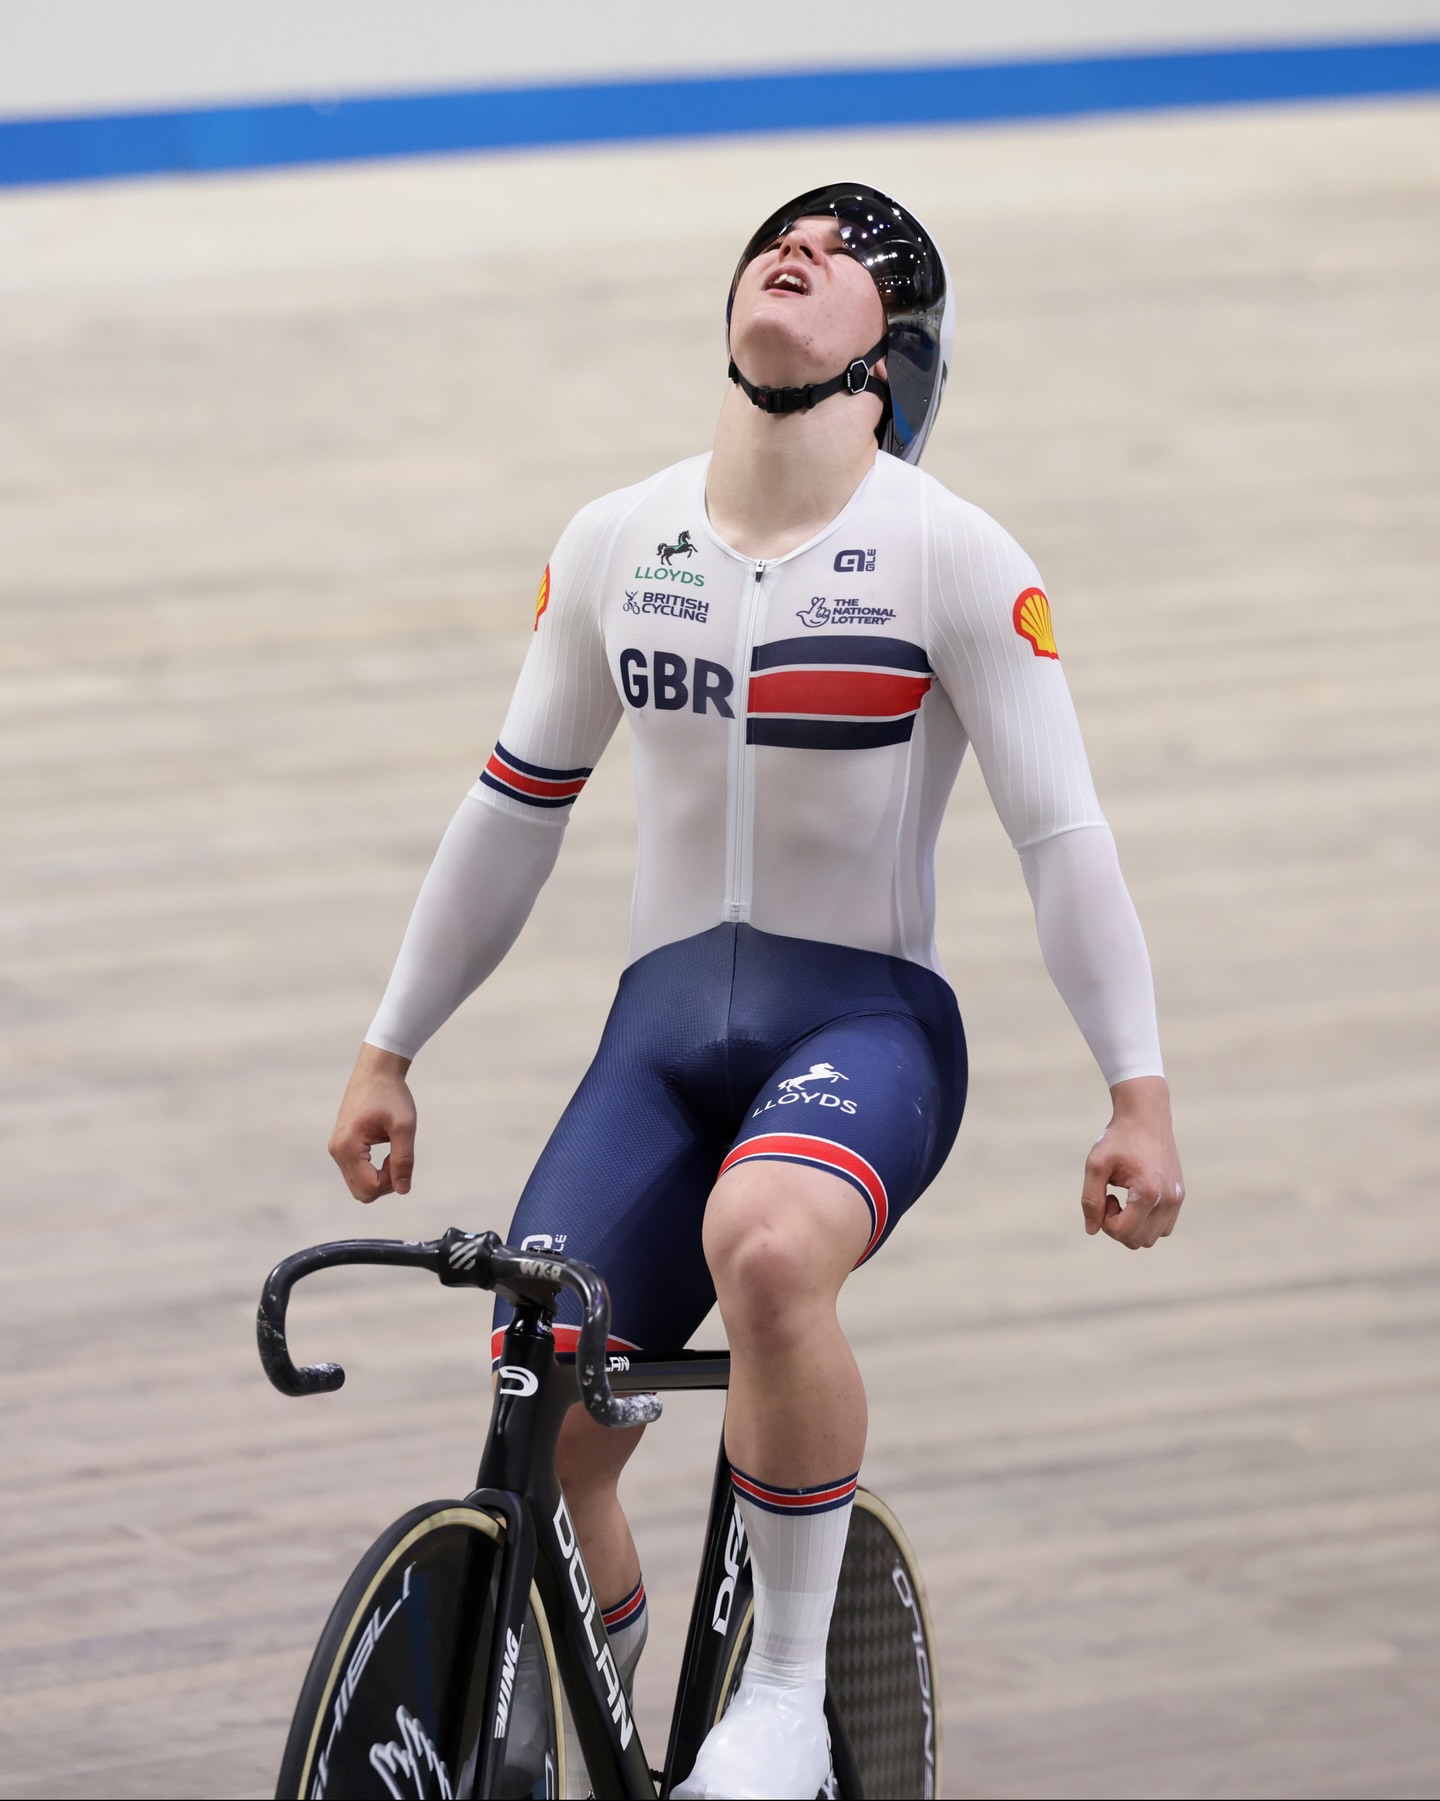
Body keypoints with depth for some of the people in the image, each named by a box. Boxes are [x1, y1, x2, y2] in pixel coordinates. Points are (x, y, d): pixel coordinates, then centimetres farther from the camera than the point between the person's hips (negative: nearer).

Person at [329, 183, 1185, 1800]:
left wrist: (1137, 1090, -9)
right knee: (538, 1443, -9)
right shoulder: (613, 546, 5)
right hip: (664, 1026, 4)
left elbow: (1060, 833, -5)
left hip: (865, 1019, -4)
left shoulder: (949, 557, -6)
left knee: (766, 1245, -37)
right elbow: (515, 807, 14)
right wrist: (388, 1053, 18)